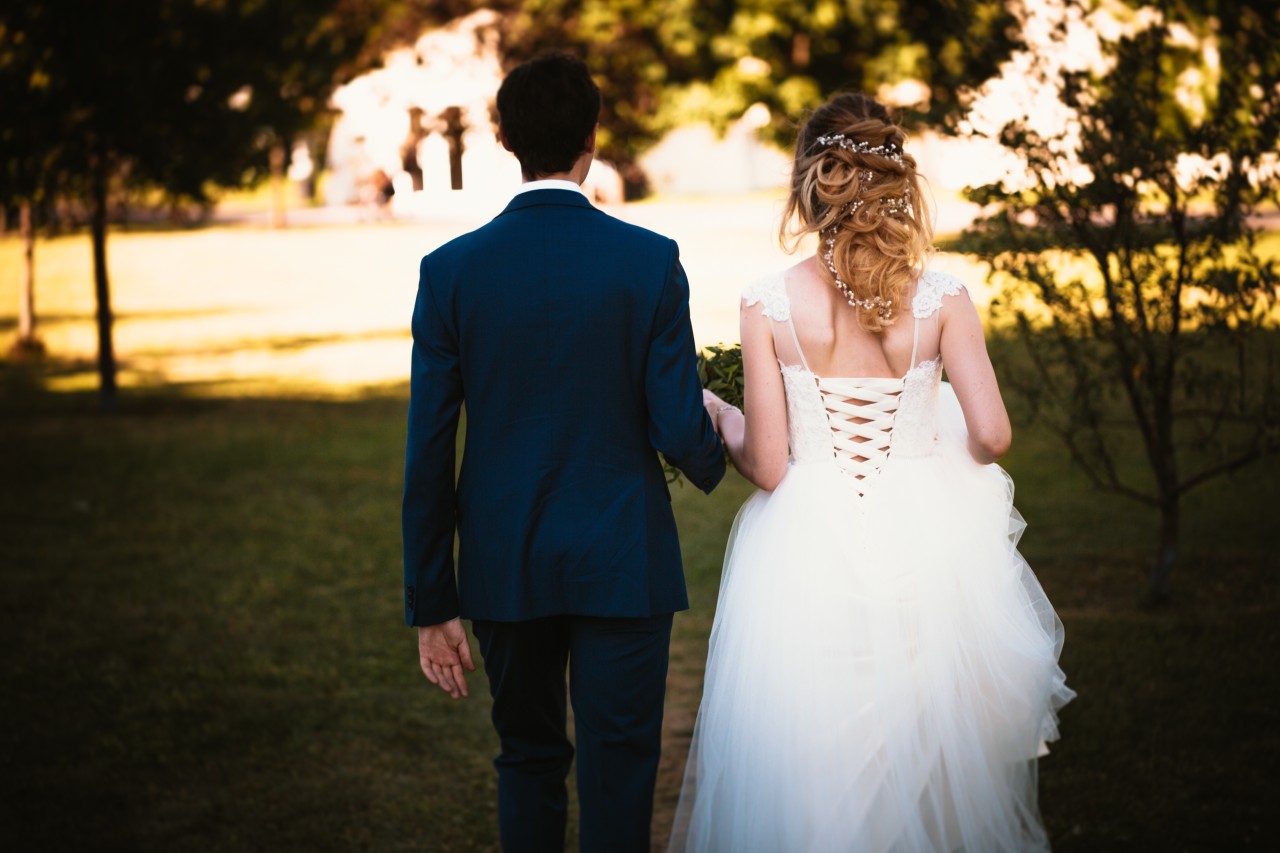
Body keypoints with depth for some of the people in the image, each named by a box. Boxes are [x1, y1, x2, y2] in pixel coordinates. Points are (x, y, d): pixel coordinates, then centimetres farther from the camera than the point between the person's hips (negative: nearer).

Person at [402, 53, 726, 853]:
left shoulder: (451, 270, -5)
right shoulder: (650, 261, -9)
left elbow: (428, 452, -4)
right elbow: (679, 430, -9)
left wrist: (432, 604, 3)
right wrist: (714, 457, 16)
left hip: (504, 567, 2)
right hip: (622, 564, -2)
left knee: (529, 762, 19)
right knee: (617, 779, 5)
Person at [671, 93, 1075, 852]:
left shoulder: (769, 305, -9)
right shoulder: (941, 298, -7)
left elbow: (767, 466, -9)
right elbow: (991, 435, -11)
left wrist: (724, 421, 12)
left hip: (807, 555, -1)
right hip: (920, 550, 1)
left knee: (804, 776, 13)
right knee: (926, 758, 19)